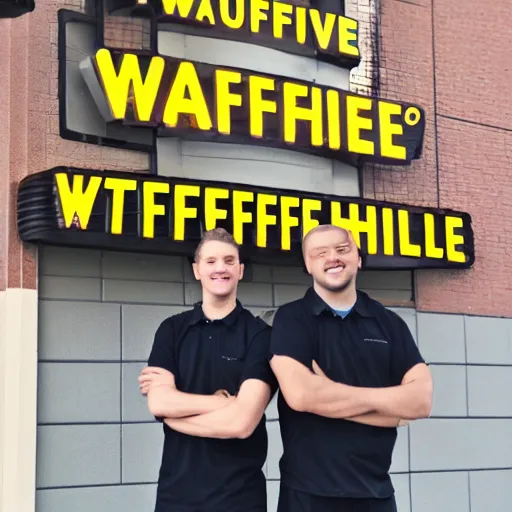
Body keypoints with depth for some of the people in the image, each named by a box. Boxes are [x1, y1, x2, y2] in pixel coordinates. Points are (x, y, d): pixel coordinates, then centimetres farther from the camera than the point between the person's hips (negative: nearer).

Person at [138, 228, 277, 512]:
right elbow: (158, 403, -9)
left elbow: (242, 422, -17)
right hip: (176, 488, 3)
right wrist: (224, 400, -14)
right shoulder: (172, 329, 5)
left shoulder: (259, 334, -6)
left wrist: (174, 405, -10)